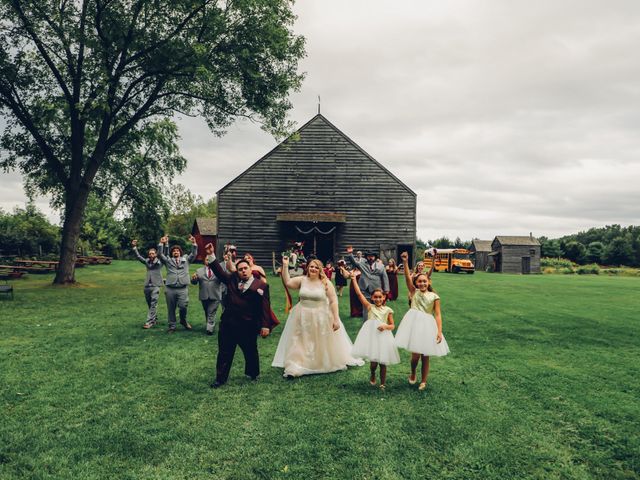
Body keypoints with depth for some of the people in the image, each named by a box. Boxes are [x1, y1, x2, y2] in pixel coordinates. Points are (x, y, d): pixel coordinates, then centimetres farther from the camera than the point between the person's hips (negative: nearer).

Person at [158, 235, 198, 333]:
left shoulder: (186, 259, 14)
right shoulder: (168, 260, 14)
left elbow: (194, 254, 2)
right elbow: (161, 255, 0)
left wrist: (194, 243, -13)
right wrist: (161, 243, -14)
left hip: (183, 288, -1)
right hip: (170, 289, 1)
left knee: (183, 306, -13)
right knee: (171, 309, 6)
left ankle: (183, 320, 15)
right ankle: (172, 326, 18)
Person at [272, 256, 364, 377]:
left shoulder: (326, 283, -8)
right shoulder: (302, 280, -1)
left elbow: (333, 301, -9)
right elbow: (287, 282, -8)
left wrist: (336, 319, -14)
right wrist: (285, 266, -15)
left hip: (322, 317, -1)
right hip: (303, 317, 2)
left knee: (322, 343, 12)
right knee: (301, 342, 5)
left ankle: (327, 364, 33)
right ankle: (296, 367, 10)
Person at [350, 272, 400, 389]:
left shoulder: (387, 310, 6)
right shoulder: (370, 307, 4)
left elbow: (392, 325, 9)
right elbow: (359, 294, -3)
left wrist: (386, 326, -13)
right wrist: (354, 280, -7)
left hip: (383, 336, 1)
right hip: (371, 335, -1)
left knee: (383, 363, 5)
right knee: (373, 361, -7)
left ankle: (382, 384, 23)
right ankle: (372, 375, 27)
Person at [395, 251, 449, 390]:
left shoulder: (434, 296, 1)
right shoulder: (414, 292, 3)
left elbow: (438, 315, -2)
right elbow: (408, 278, -11)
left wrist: (439, 331, -11)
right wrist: (405, 262, -25)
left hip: (428, 325, 1)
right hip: (414, 323, 0)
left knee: (425, 356, 8)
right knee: (415, 354, -5)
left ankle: (423, 381, 25)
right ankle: (412, 374, 27)